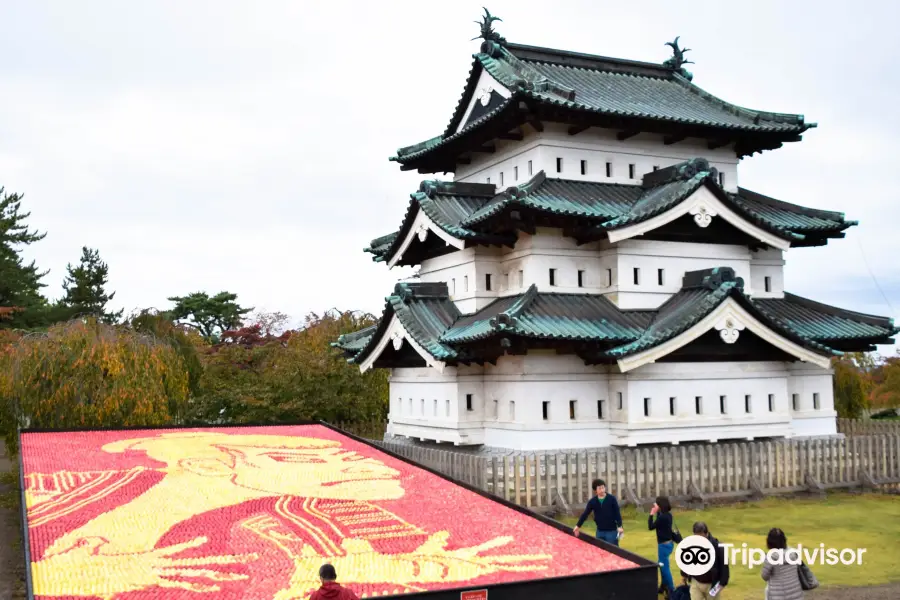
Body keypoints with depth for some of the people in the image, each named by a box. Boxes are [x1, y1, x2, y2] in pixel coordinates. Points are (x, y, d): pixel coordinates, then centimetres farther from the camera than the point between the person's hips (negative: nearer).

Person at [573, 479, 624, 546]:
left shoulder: (612, 499, -7)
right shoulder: (592, 501, -1)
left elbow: (617, 513, -6)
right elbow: (585, 514, 2)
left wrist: (619, 526, -14)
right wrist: (578, 526, 0)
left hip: (611, 530, -3)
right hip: (600, 531, 3)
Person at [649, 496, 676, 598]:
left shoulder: (662, 517, -24)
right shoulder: (667, 514, 3)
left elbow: (651, 527, -16)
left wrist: (652, 514, -10)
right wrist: (657, 512, 9)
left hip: (664, 544, -10)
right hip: (668, 542, 10)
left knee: (664, 567, -2)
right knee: (662, 565, 22)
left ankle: (671, 590, 4)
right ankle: (664, 586, 36)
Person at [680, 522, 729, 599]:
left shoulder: (717, 546, -19)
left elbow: (724, 565, -12)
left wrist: (722, 583, -15)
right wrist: (684, 574, 19)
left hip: (712, 584, -2)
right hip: (696, 583, 2)